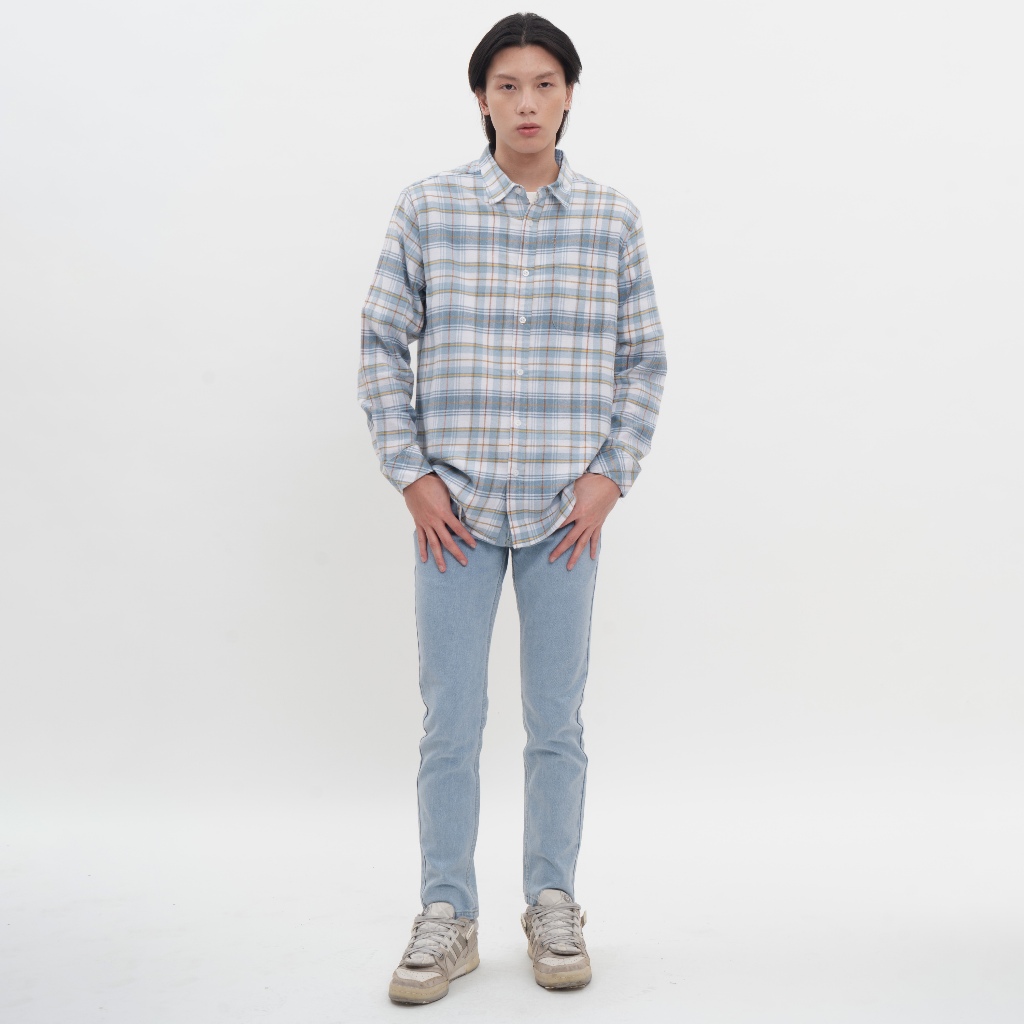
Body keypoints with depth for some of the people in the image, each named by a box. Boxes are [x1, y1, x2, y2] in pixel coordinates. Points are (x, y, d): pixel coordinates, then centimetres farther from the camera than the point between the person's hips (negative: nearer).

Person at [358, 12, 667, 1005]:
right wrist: (412, 476, -3)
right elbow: (381, 345, 3)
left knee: (557, 721, 10)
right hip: (455, 507, 0)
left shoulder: (612, 219, 2)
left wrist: (610, 476, -2)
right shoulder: (426, 209, 0)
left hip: (565, 512, 1)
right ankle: (447, 919, 20)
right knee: (449, 724, 5)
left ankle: (553, 905, 27)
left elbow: (644, 359, 7)